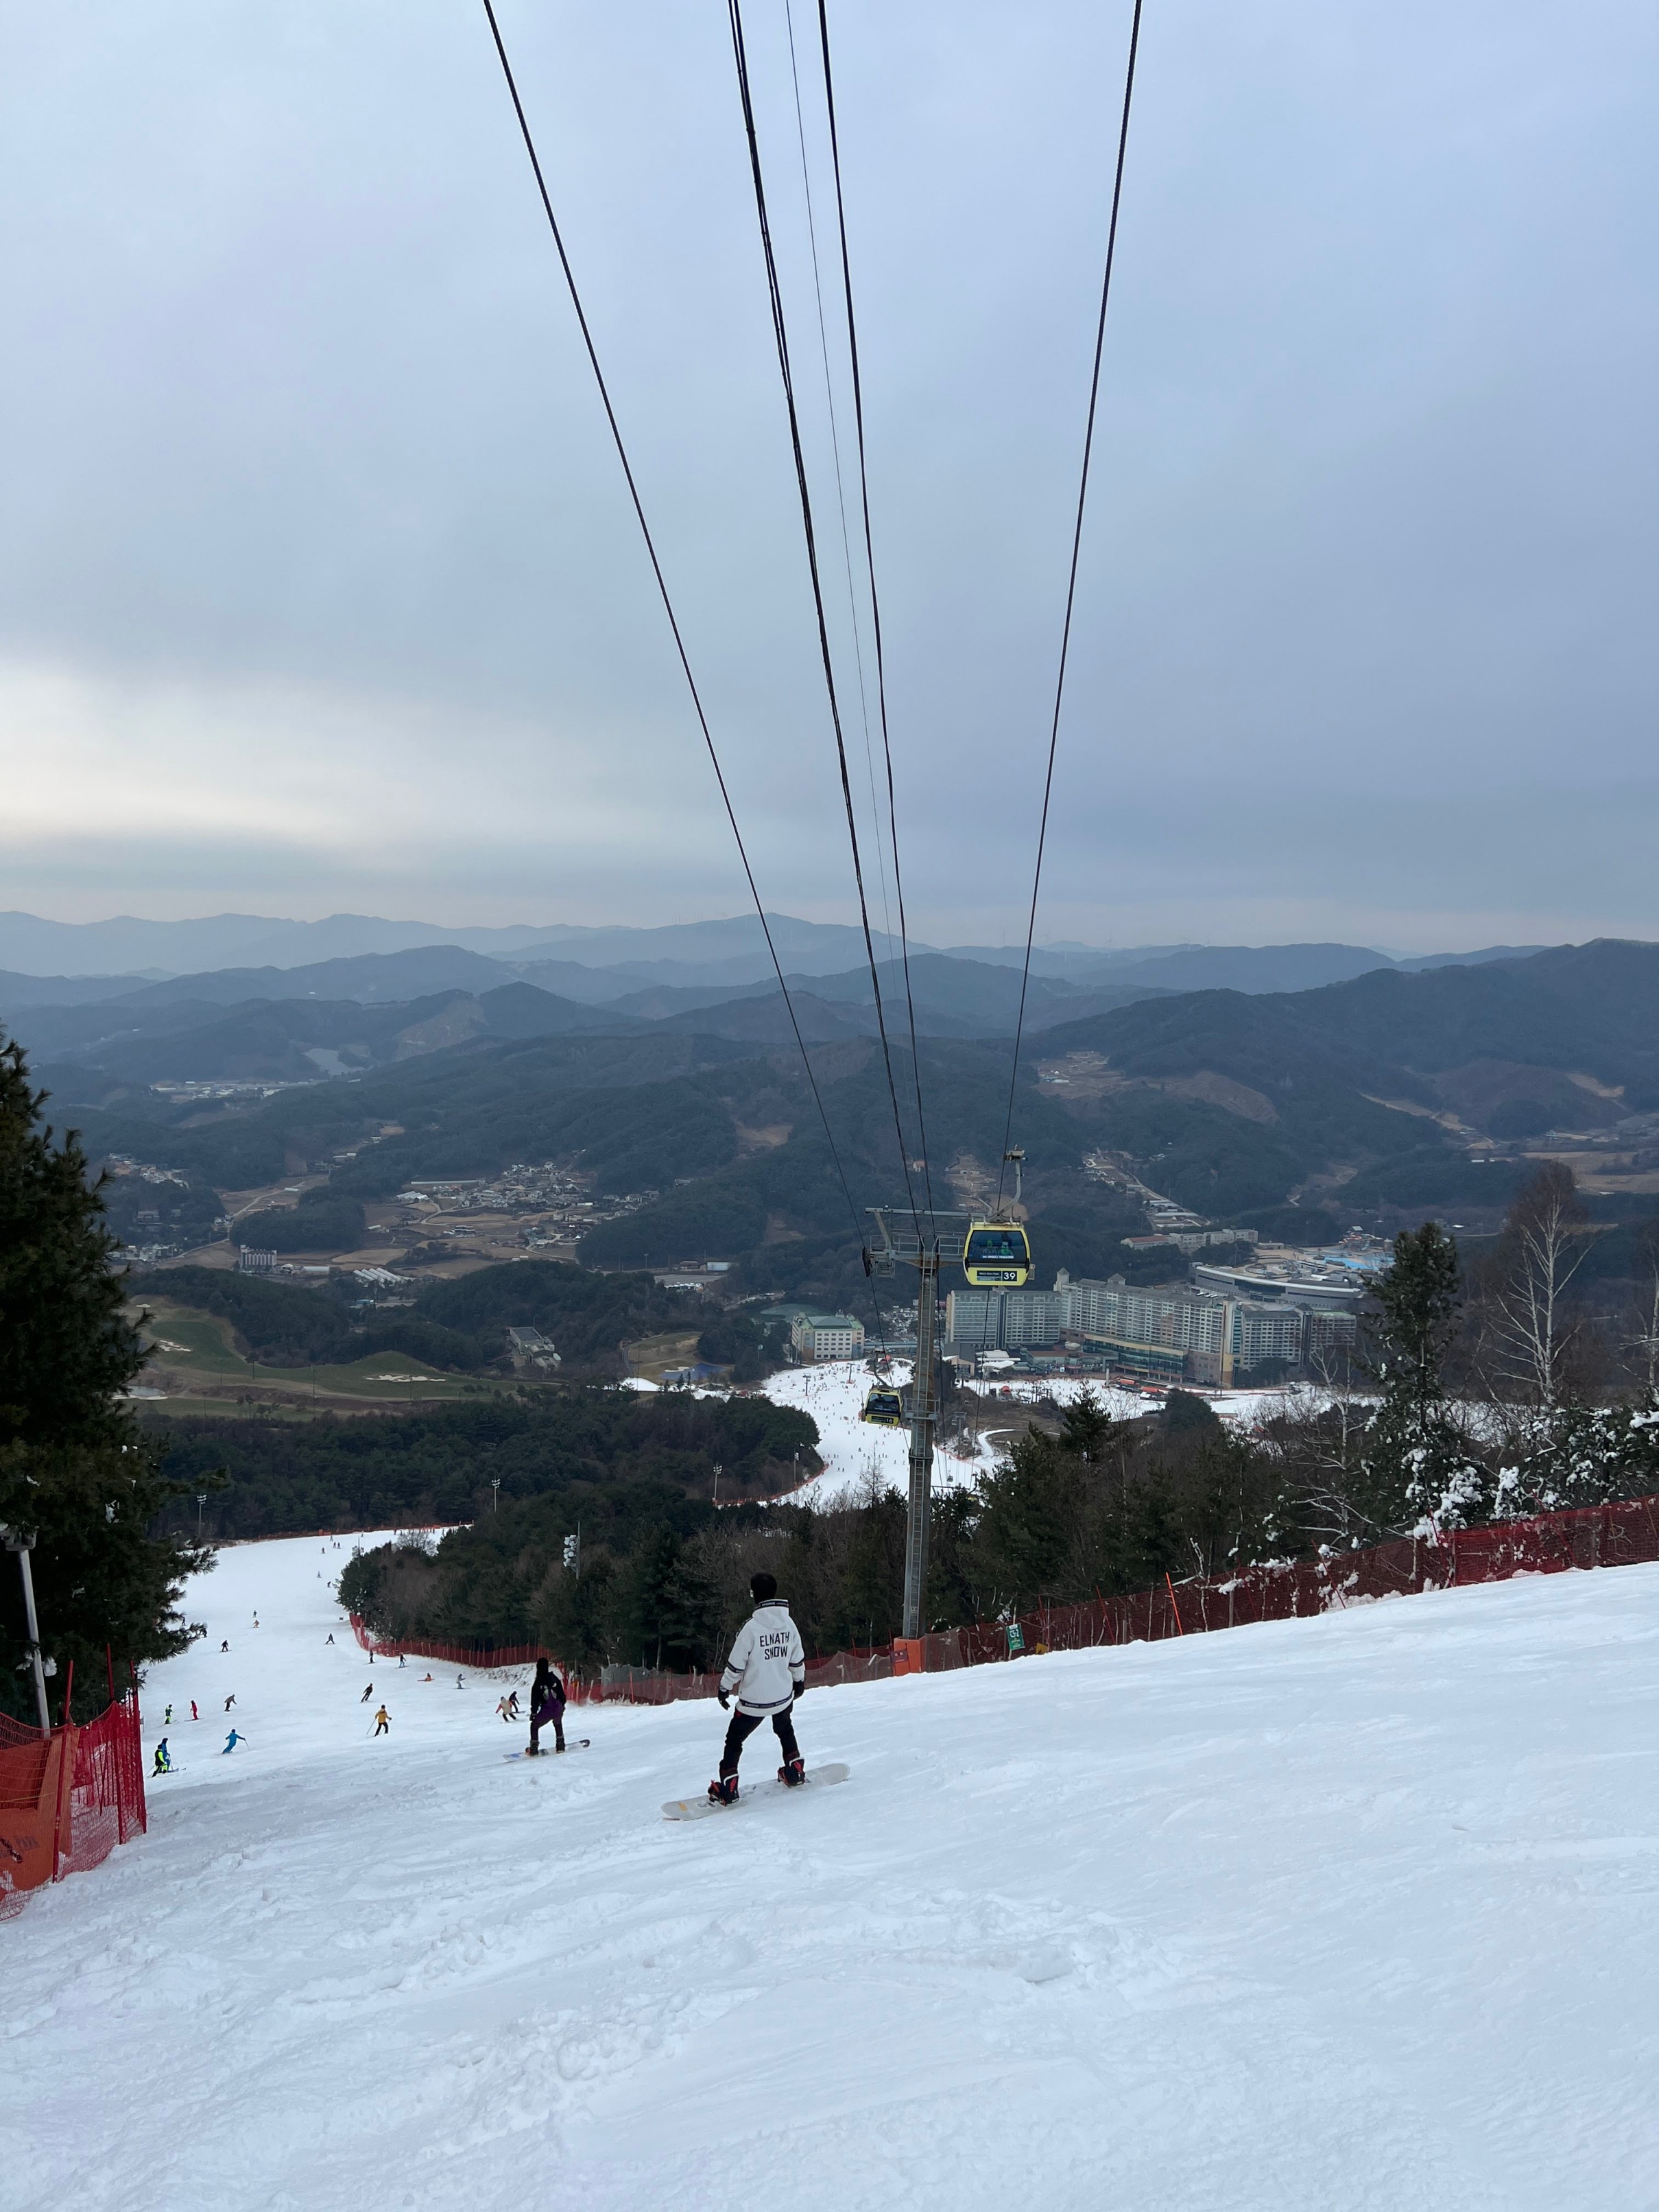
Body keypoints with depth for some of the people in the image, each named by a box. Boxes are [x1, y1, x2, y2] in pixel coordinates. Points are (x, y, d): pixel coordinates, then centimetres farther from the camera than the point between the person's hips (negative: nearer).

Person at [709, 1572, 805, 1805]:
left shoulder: (751, 1627, -20)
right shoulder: (789, 1623, -4)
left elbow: (735, 1665, -14)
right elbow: (797, 1660, 9)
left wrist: (724, 1689, 1)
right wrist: (799, 1681, 26)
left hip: (754, 1700, -5)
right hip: (783, 1697, 5)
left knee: (734, 1740, 11)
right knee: (785, 1729, 33)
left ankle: (727, 1788, 6)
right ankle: (794, 1771, 34)